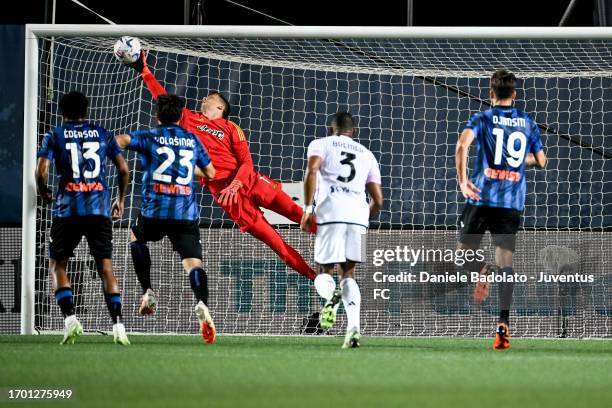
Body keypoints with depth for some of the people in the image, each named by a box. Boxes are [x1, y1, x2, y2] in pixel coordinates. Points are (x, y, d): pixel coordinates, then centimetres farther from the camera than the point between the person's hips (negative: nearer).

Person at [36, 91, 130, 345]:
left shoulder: (55, 136, 5)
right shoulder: (101, 134, 11)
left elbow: (42, 171, -6)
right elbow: (123, 168, 7)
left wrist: (44, 195, 14)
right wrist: (121, 199, 21)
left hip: (67, 209, -2)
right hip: (99, 209, 2)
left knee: (57, 265, 10)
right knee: (106, 267, 5)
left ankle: (69, 318, -9)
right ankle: (117, 324, -7)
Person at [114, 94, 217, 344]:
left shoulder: (150, 137, 5)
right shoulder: (192, 140, 15)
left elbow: (118, 141, -11)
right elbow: (210, 173, 25)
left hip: (155, 211, -1)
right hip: (186, 214, 1)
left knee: (137, 238, 30)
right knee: (193, 262, -8)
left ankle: (148, 292, 19)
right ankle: (202, 303, -37)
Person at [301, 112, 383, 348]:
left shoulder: (321, 145, 16)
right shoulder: (367, 155, 27)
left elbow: (312, 171, -6)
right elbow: (378, 200, 22)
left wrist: (308, 209, -7)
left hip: (330, 213, -3)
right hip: (358, 213, 3)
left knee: (325, 270, 10)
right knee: (349, 273, 11)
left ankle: (331, 296, -27)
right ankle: (353, 326, -11)